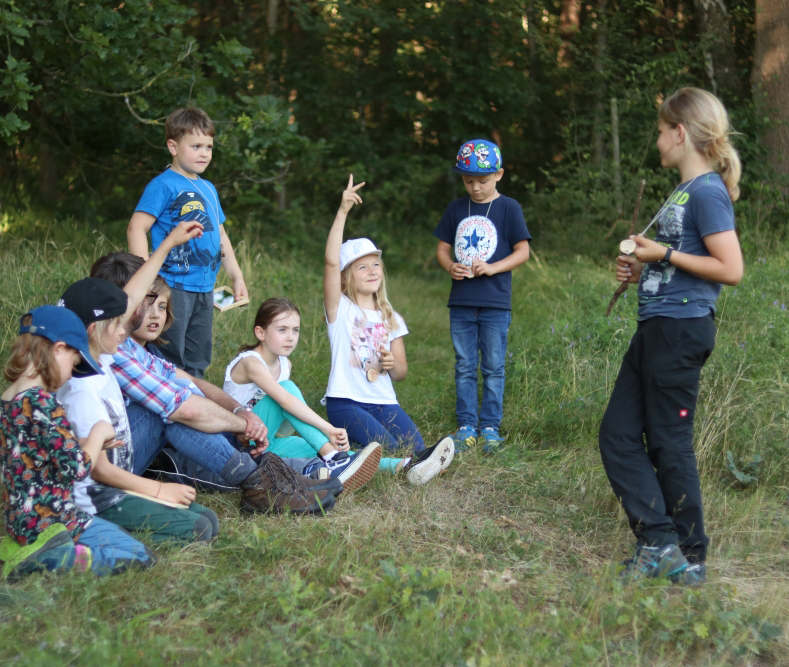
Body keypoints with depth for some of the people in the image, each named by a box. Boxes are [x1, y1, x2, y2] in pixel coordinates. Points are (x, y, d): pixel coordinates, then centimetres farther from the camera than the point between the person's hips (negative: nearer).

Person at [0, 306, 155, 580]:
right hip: (51, 521, -9)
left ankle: (29, 549, 8)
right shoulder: (43, 402, -22)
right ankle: (51, 560, -12)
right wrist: (97, 436, -4)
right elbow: (76, 468, -21)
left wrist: (89, 442, 13)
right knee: (140, 557, 1)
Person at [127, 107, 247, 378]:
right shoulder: (164, 185, -9)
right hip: (174, 286, -8)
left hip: (204, 289, 8)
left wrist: (237, 277, 22)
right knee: (170, 362, -6)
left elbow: (220, 236, 26)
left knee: (197, 363, 15)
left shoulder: (208, 189, 16)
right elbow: (136, 228, -15)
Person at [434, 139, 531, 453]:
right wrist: (450, 266, -8)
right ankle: (466, 426, 13)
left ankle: (490, 427, 9)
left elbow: (523, 251, -3)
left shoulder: (508, 208, -2)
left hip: (495, 302, -3)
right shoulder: (456, 209, 9)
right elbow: (442, 248, 14)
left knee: (493, 368, 2)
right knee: (464, 367, 7)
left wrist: (492, 268, -16)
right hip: (461, 301, 3)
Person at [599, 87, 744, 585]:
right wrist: (642, 269, 9)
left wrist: (665, 254, -15)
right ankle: (659, 543, 13)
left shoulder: (707, 192, -14)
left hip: (681, 329, -10)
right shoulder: (685, 191, 15)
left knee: (669, 442, -2)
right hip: (656, 327, 10)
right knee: (618, 436, 10)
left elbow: (731, 269, -21)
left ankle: (688, 558, 9)